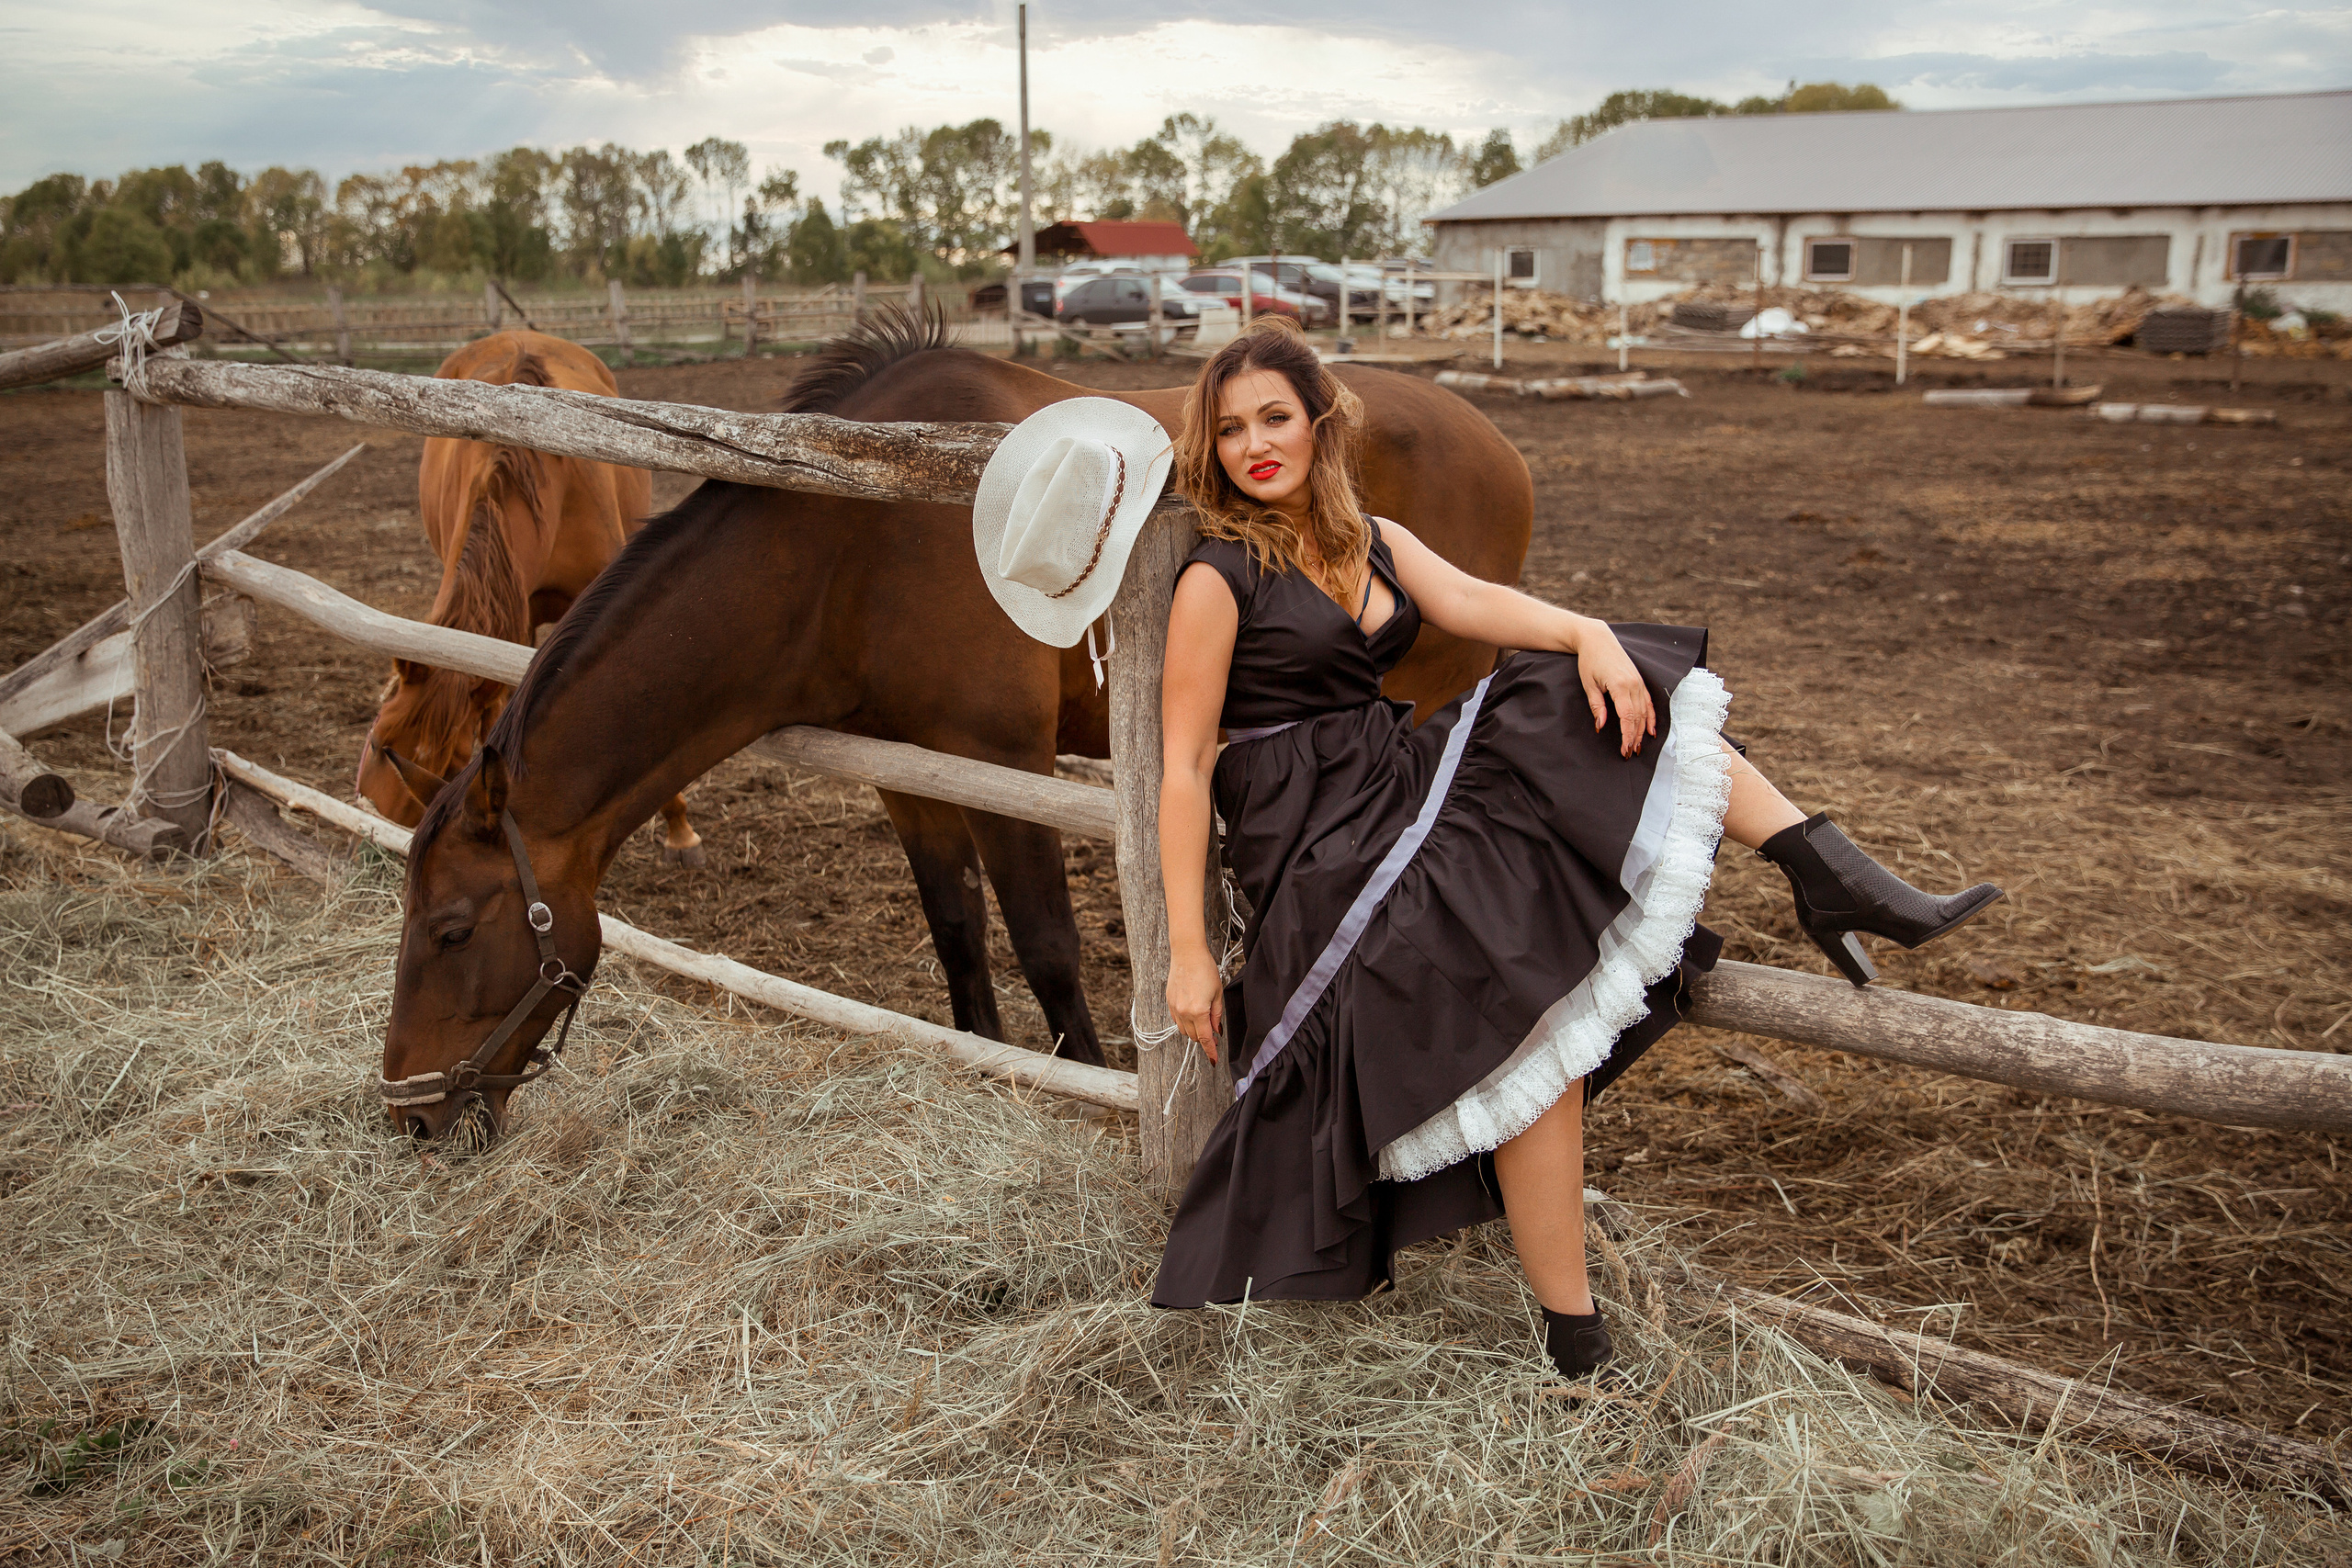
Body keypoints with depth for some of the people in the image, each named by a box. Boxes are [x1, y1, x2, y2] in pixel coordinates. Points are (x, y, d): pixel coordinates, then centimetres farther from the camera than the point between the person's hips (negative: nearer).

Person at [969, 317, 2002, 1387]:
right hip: (1318, 844, -8)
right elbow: (1183, 768, -11)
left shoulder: (1372, 541, 13)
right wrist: (1188, 951, -15)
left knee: (1635, 693, -1)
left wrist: (1587, 634, -26)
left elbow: (1473, 602, -5)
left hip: (1403, 778, 8)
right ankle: (1574, 1339, -16)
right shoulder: (1218, 578, -8)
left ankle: (1830, 876, -11)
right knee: (1530, 1010, -24)